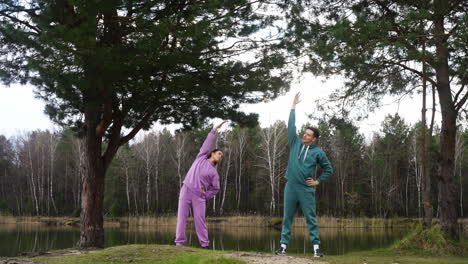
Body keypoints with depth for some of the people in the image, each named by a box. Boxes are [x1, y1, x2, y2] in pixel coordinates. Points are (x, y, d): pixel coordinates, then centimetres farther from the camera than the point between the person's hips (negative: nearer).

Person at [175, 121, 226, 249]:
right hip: (186, 190, -1)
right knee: (182, 217, -5)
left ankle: (204, 244, -1)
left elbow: (216, 188, 15)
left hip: (199, 195, 1)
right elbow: (208, 142, 12)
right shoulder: (201, 157, 12)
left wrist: (205, 195, 3)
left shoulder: (214, 172, 12)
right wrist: (215, 130, 10)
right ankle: (179, 243, -3)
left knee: (200, 219, -5)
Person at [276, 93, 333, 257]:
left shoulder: (318, 152, 0)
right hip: (291, 187, 3)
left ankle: (316, 247, 3)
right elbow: (291, 125, 3)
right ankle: (283, 245, 10)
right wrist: (293, 107, -1)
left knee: (311, 218, 0)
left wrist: (318, 181, 2)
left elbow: (328, 169, 10)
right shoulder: (296, 143, 7)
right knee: (287, 218, 6)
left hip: (306, 189, -3)